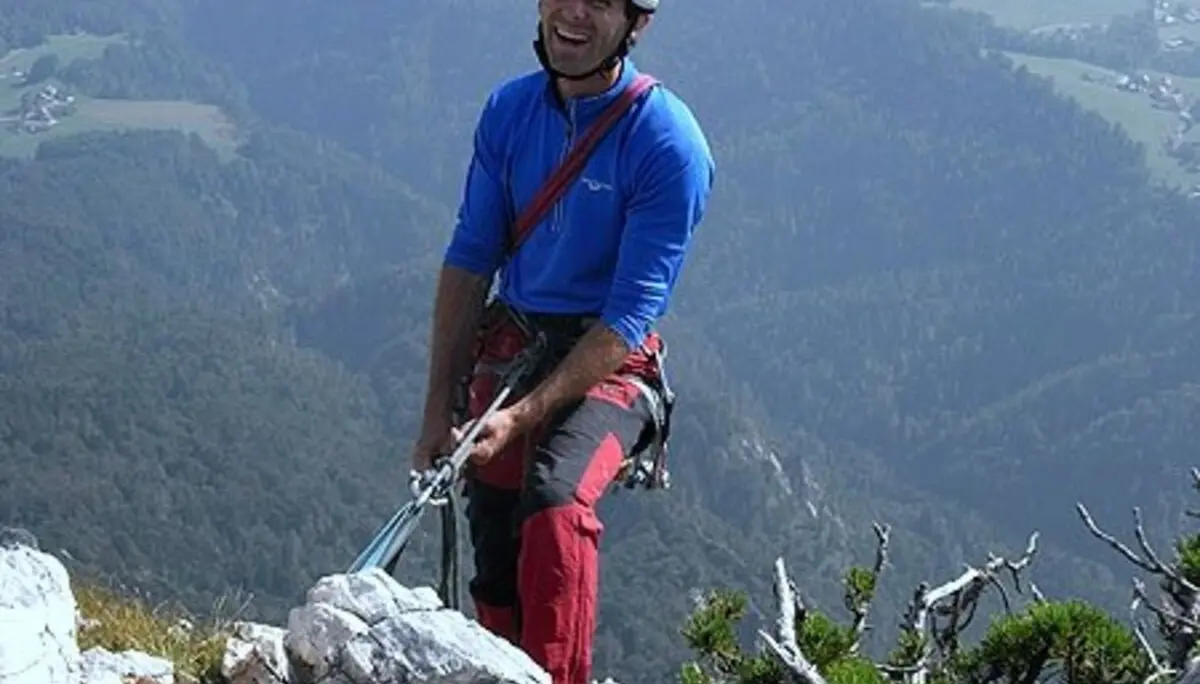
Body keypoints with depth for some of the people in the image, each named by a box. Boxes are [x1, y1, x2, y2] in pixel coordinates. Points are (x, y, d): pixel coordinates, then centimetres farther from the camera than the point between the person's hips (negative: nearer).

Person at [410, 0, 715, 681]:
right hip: (508, 345, 5)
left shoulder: (669, 144, -16)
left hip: (610, 366, -5)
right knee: (496, 573, 4)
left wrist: (521, 418, -24)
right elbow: (470, 260, 5)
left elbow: (627, 318, -18)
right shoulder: (509, 110, 0)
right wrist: (438, 414, 0)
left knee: (556, 500, -32)